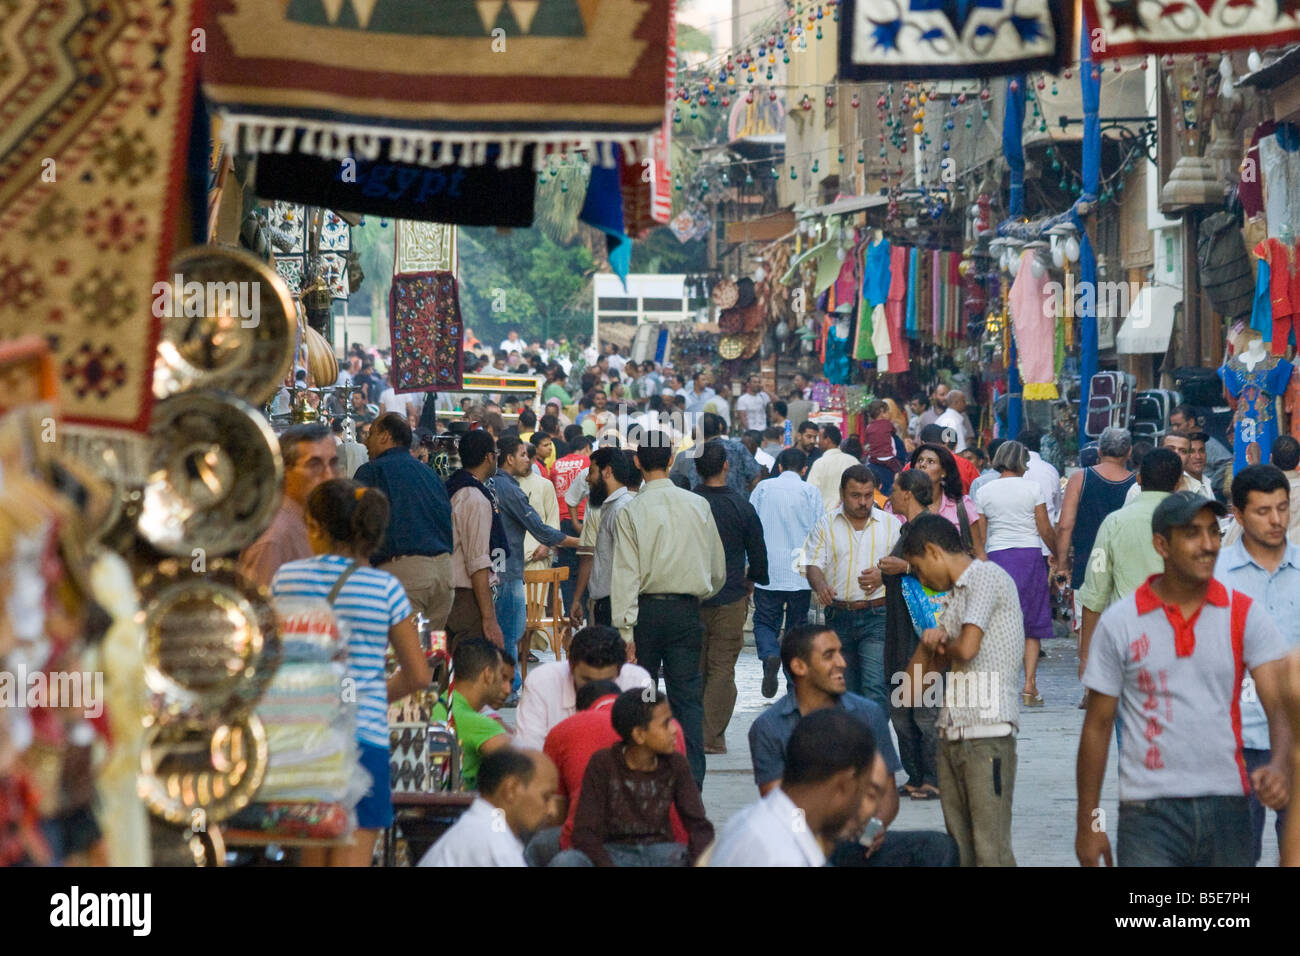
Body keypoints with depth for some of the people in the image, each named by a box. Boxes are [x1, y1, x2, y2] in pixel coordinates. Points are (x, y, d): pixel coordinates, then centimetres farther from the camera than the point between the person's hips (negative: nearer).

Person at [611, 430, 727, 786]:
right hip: (687, 610, 2)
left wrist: (626, 630, -10)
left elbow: (626, 574, -10)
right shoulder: (698, 506, 2)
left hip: (646, 610, -2)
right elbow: (718, 572, 10)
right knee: (688, 698, 1)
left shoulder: (631, 511, -7)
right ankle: (691, 781, -7)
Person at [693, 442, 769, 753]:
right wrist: (750, 582, 20)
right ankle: (712, 737, -2)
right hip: (729, 599, -2)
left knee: (693, 668, 12)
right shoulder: (741, 506, -7)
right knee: (722, 668, 1)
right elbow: (758, 552, 1)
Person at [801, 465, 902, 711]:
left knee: (876, 685, -15)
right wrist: (820, 585, -23)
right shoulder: (826, 524, 7)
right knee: (845, 687, 10)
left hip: (877, 617, -2)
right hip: (838, 615, 2)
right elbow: (813, 564, -1)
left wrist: (884, 575, -12)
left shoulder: (890, 523, 7)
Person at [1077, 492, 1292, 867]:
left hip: (1227, 808, 2)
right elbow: (1097, 726, 6)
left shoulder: (1246, 615, 3)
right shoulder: (1119, 623, 1)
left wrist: (1280, 765, -27)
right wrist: (1088, 823, 4)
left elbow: (1280, 705, -7)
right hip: (1150, 814, -2)